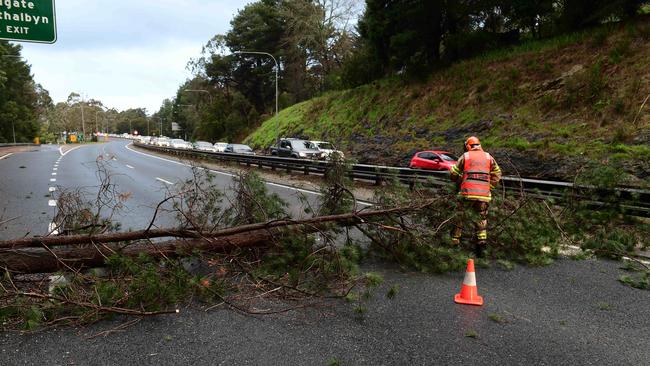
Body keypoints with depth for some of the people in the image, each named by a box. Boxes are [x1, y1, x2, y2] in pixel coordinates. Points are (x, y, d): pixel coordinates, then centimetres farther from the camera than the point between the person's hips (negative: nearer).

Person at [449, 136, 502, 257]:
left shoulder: (465, 156, 7)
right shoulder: (488, 157, 13)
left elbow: (453, 173, 8)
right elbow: (497, 174, 14)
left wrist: (460, 181, 26)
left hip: (467, 193, -1)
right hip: (484, 194, 2)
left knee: (460, 216, 13)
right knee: (481, 218, 11)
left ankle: (455, 238, 16)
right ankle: (482, 240, -2)